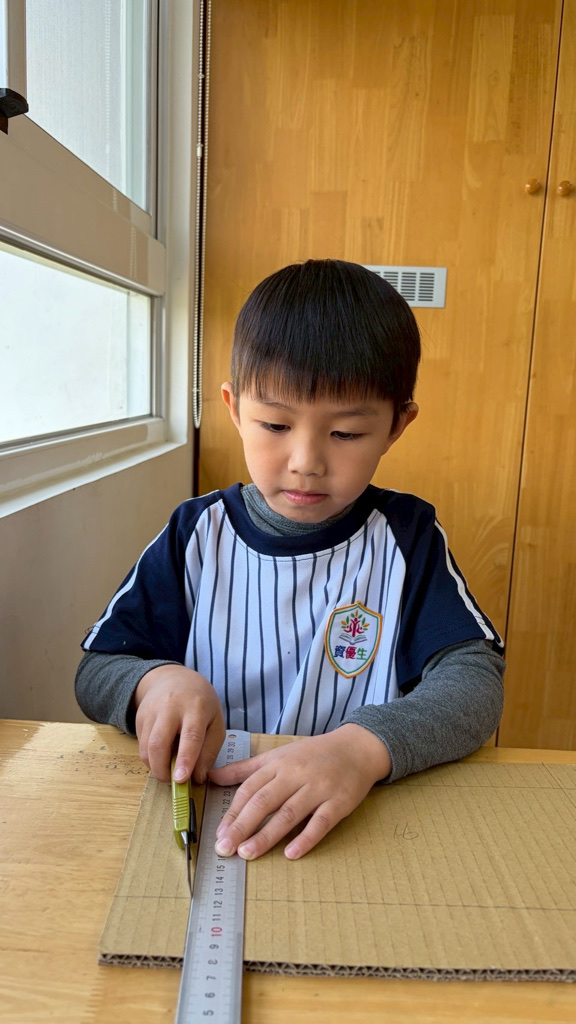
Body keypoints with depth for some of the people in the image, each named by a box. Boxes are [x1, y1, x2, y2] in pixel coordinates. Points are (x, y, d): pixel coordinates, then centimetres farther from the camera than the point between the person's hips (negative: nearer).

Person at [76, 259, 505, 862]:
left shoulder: (407, 538, -3)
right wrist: (155, 680, -20)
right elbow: (94, 673, 3)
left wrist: (364, 746, -30)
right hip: (203, 804, 2)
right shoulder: (196, 536, 0)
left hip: (361, 827, -1)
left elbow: (475, 680, -12)